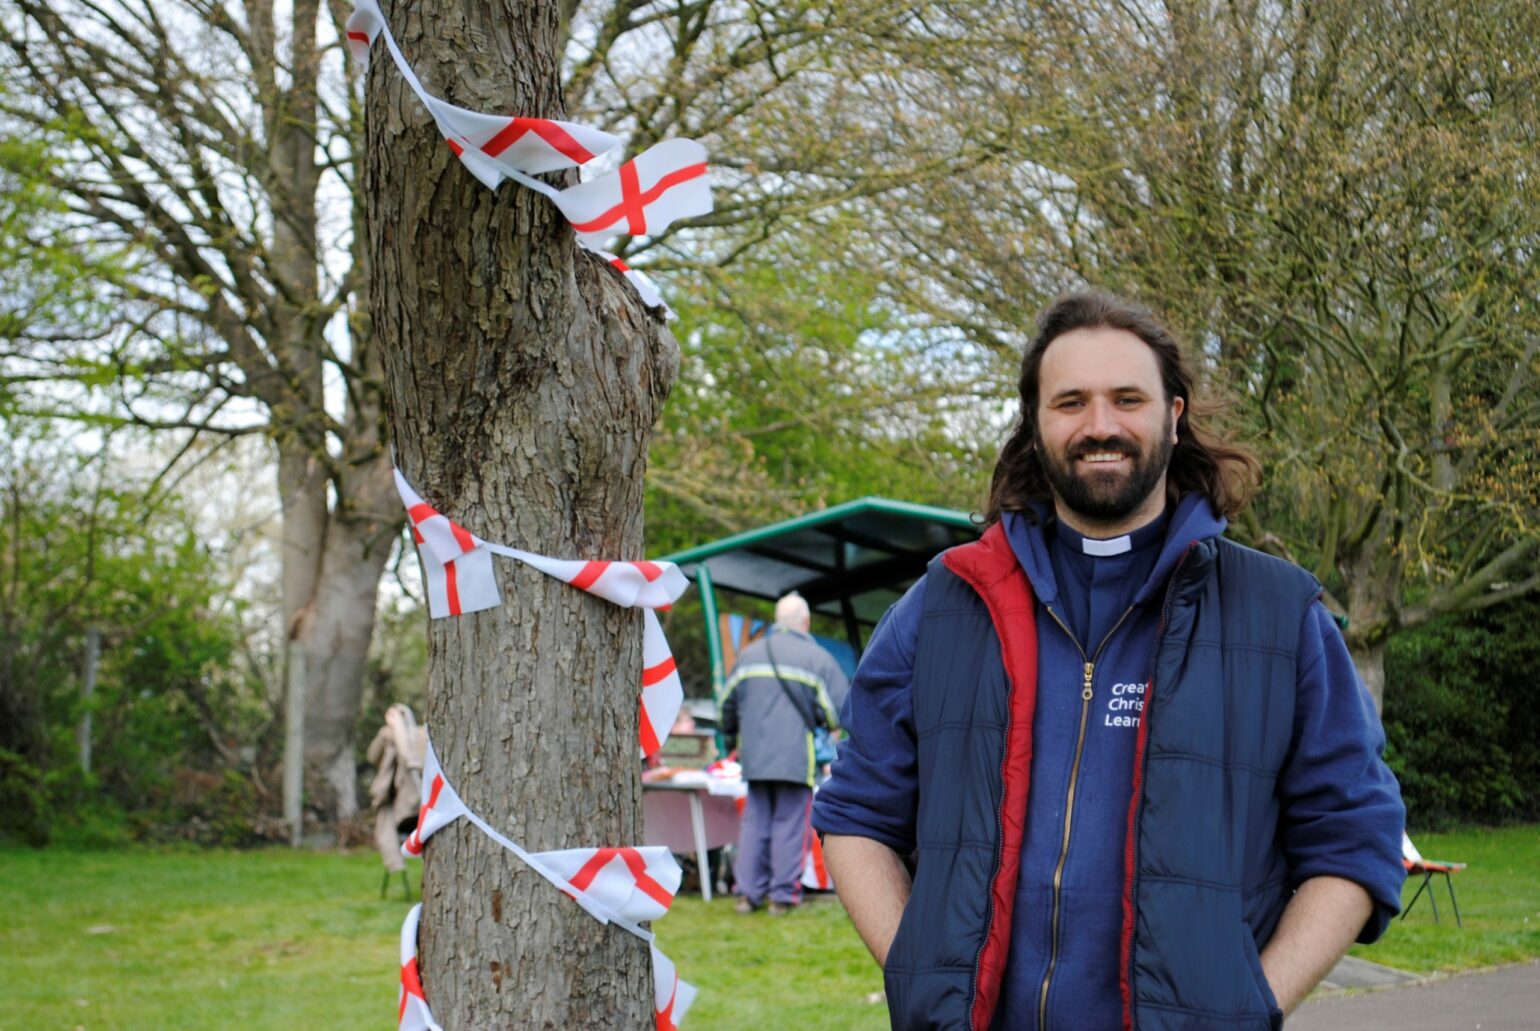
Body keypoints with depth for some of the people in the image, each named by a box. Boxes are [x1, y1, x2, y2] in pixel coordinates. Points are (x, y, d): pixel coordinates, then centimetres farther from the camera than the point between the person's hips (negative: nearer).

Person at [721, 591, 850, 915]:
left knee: (755, 821, 10)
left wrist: (732, 736, 36)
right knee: (790, 825, 2)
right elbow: (840, 710, -5)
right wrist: (828, 725, 17)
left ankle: (748, 892, 10)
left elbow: (727, 704, 19)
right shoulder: (817, 658, -3)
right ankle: (783, 894, 2)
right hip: (797, 758, -4)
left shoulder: (748, 655, 10)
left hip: (754, 756, 4)